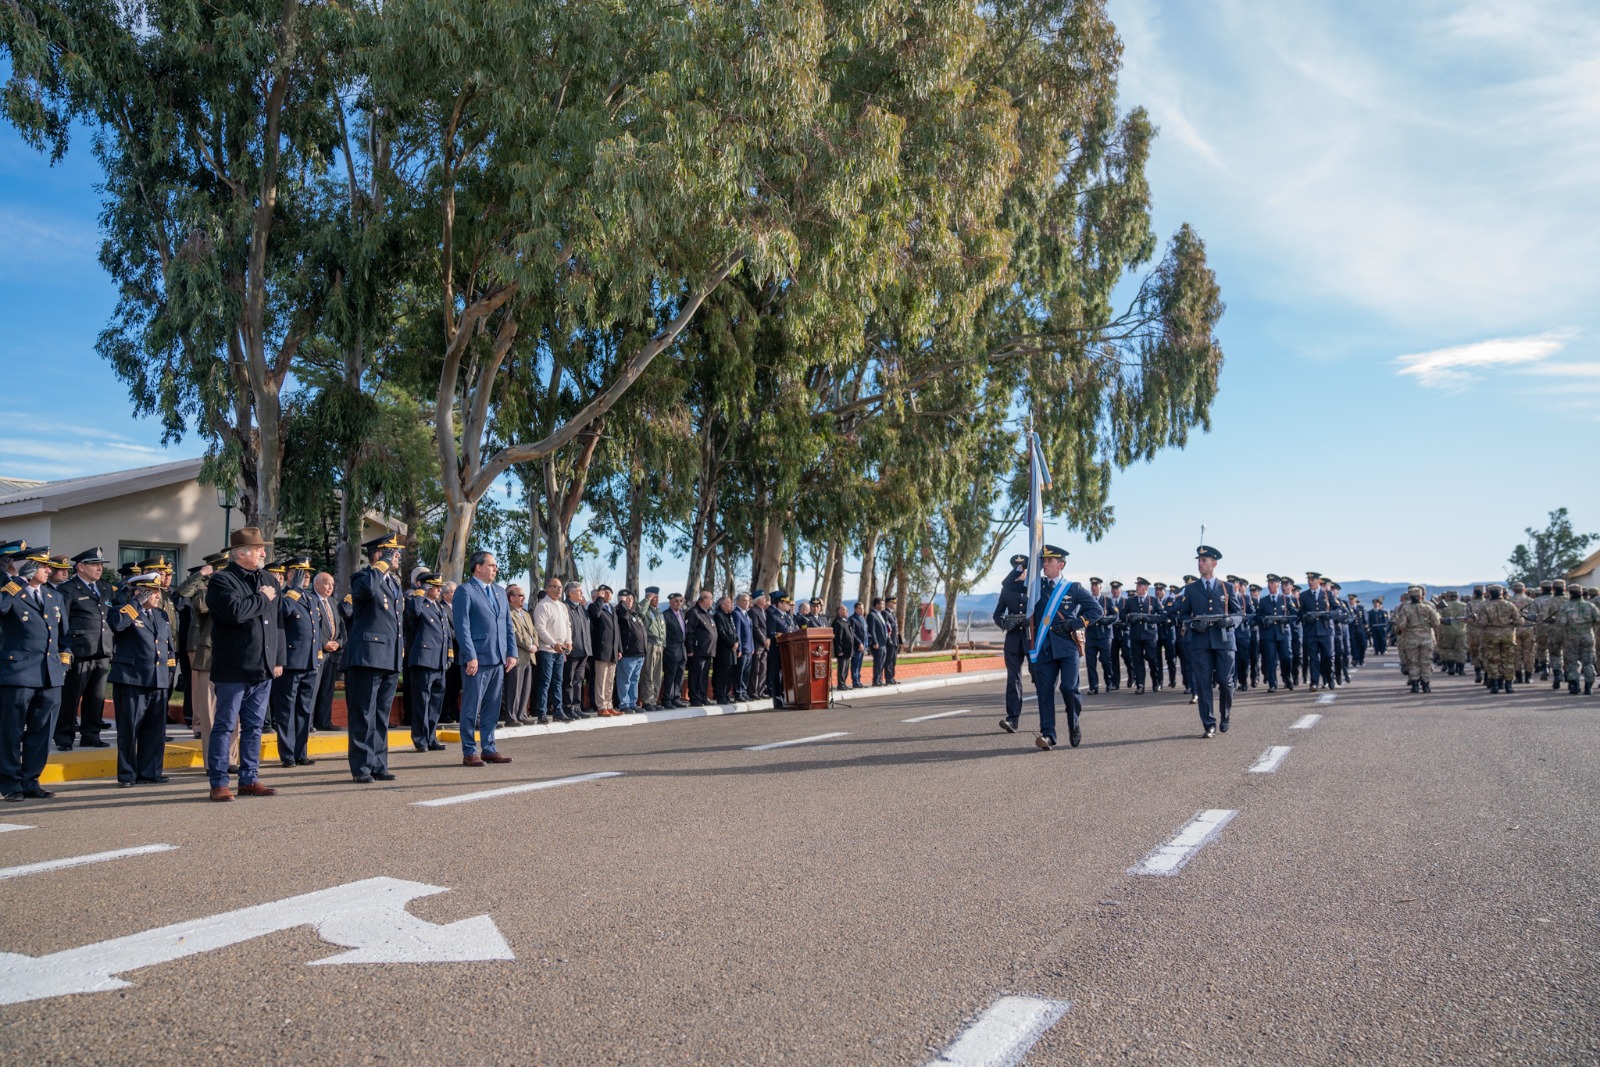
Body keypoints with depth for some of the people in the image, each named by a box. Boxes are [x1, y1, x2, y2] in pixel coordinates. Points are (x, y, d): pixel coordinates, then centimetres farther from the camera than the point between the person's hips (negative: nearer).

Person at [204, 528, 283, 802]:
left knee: (254, 727, 11)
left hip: (263, 669, 7)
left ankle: (249, 780, 19)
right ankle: (218, 784, 7)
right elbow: (236, 612, -27)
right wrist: (263, 599, -11)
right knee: (224, 726, 1)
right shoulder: (222, 580, -8)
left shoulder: (269, 581, 15)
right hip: (233, 670, -7)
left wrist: (278, 660, 16)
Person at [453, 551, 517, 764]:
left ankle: (488, 750, 18)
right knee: (471, 708, -1)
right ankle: (469, 753, 5)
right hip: (477, 659, -7)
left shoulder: (500, 592, 18)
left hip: (498, 659, 7)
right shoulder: (465, 591, -4)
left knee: (492, 708, 11)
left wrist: (512, 652, 9)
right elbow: (462, 627, -11)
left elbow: (508, 625, 18)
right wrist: (471, 656, -17)